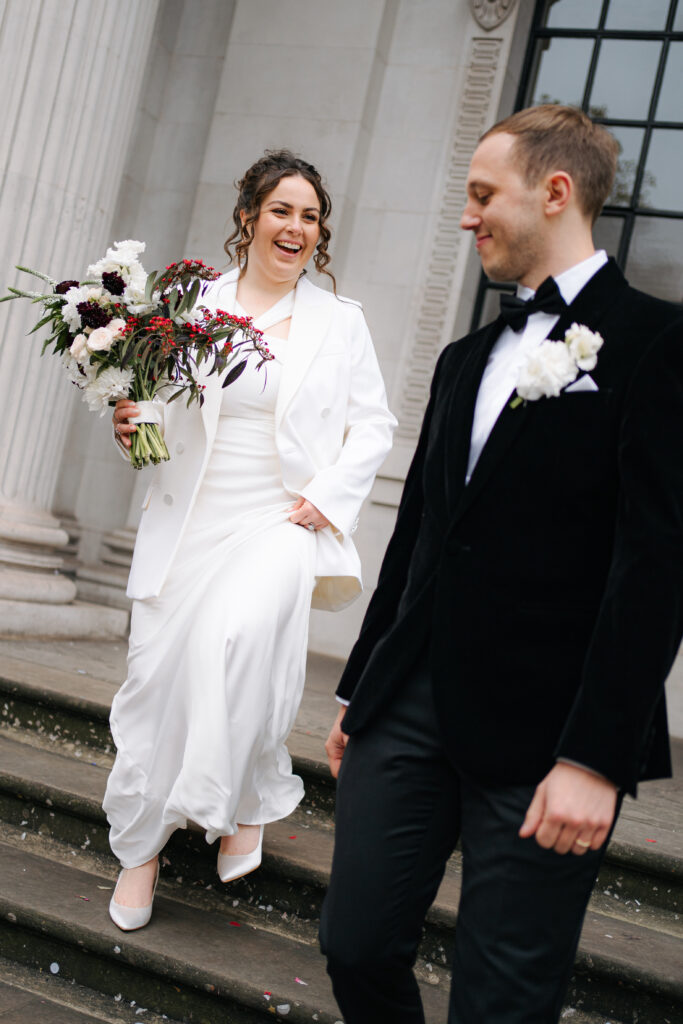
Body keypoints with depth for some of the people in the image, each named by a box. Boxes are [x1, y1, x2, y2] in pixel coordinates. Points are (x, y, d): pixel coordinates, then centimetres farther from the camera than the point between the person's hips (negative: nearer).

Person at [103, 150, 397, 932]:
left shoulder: (340, 322, 7)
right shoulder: (195, 305, 6)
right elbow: (164, 406, 11)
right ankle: (141, 845, 21)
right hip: (189, 521, 2)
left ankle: (247, 807, -1)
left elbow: (372, 425, 7)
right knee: (158, 670, 1)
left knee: (237, 641, -27)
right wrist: (133, 422, -11)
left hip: (281, 522, -1)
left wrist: (328, 495, -5)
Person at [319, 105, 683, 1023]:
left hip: (539, 740, -6)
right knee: (357, 949, 11)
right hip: (410, 709, 7)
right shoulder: (465, 359, 18)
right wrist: (361, 690, 19)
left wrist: (596, 756, -18)